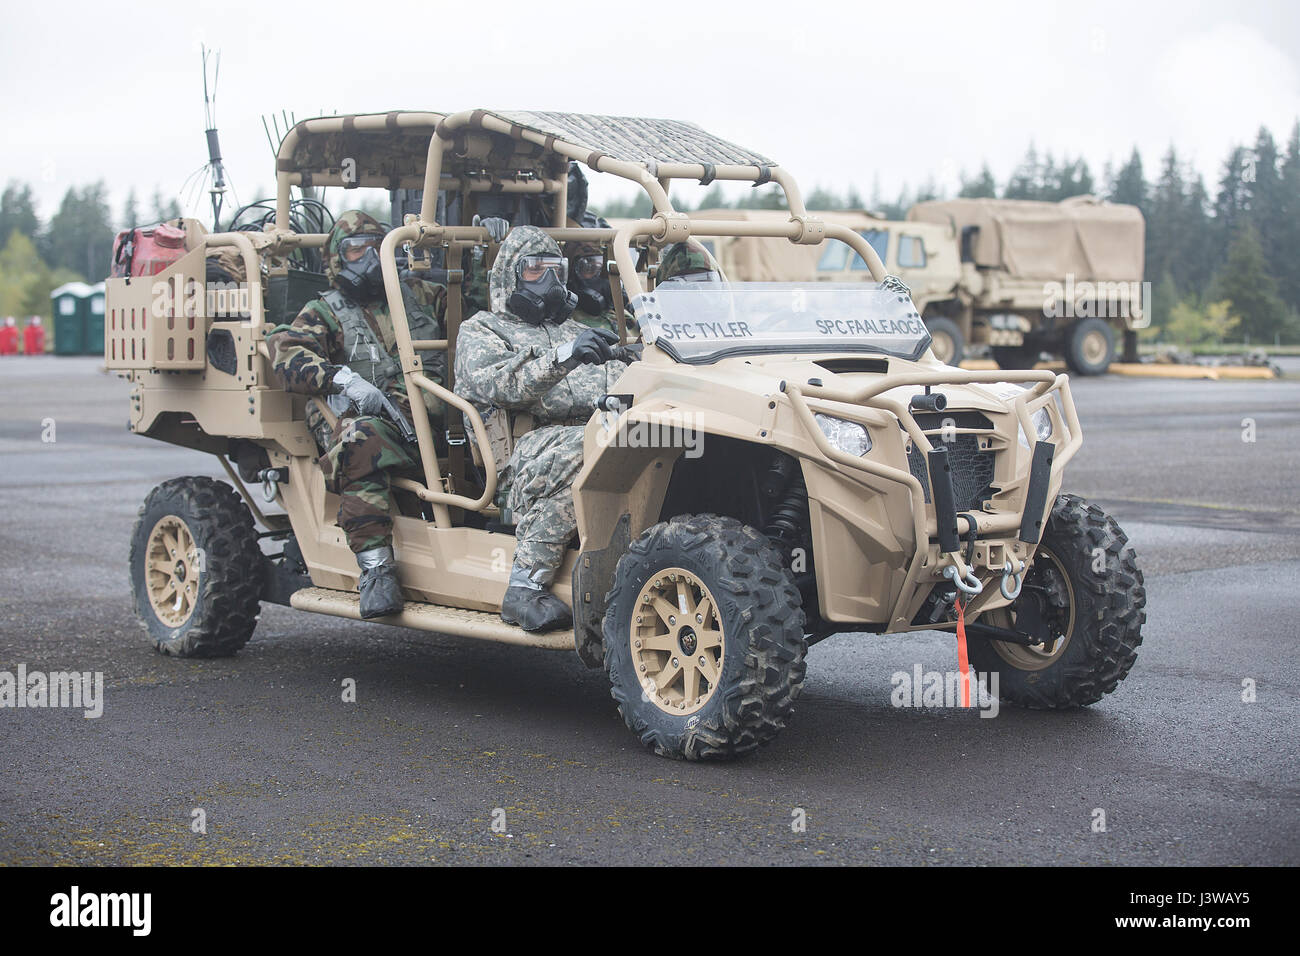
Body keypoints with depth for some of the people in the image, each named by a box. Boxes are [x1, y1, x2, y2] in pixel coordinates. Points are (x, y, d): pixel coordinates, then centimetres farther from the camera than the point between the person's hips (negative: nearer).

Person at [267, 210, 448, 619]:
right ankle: (376, 567, -43)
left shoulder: (417, 293, 29)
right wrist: (343, 378, -16)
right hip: (369, 415, -3)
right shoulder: (325, 312, 19)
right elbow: (288, 352, -1)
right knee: (361, 444, -40)